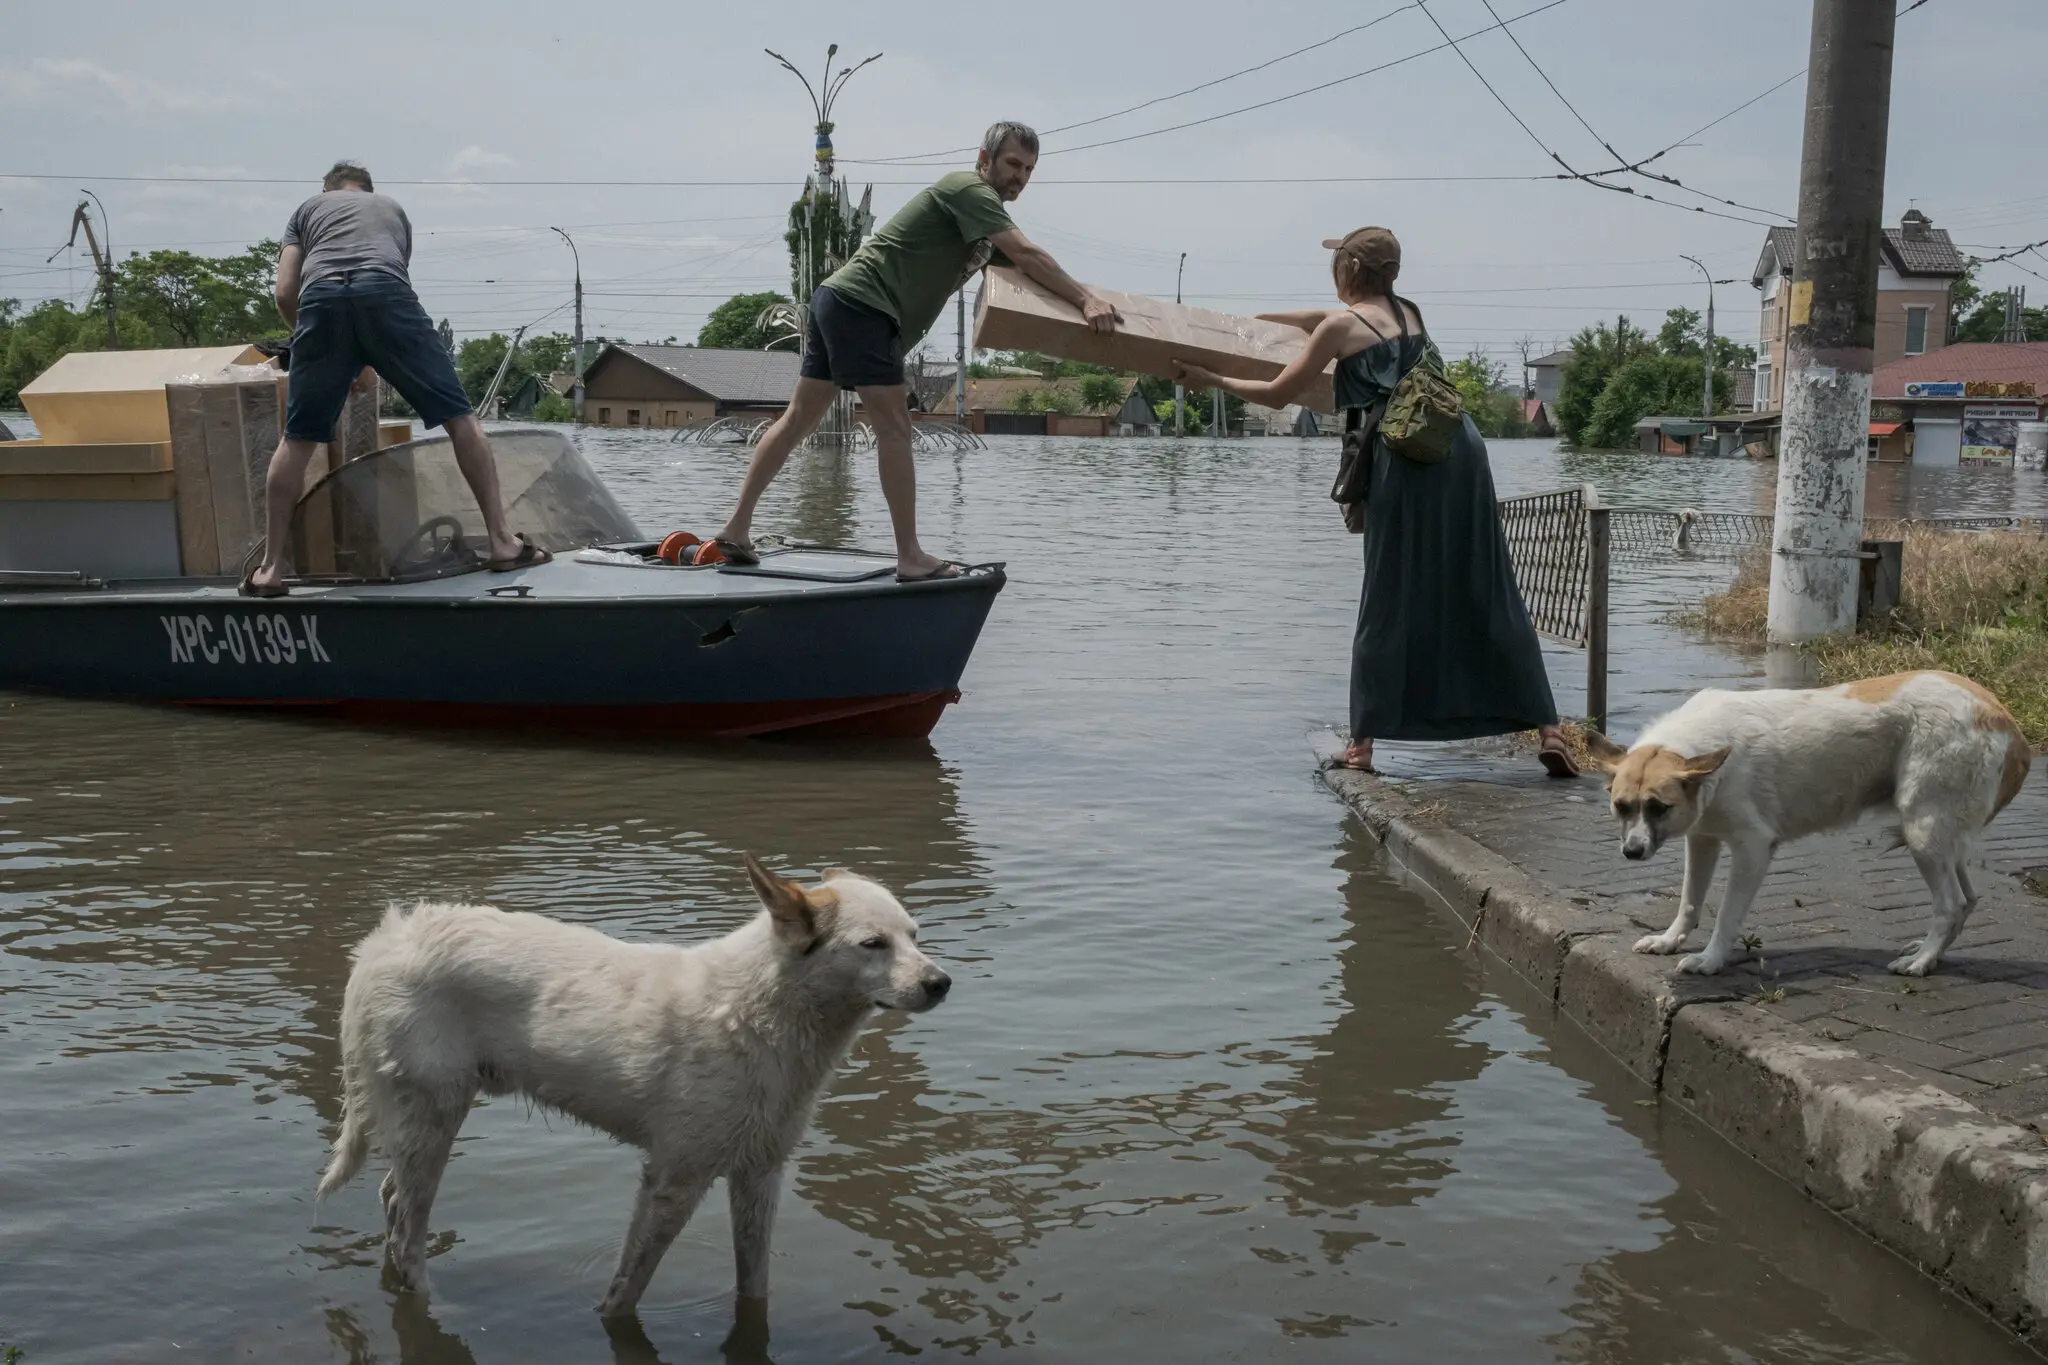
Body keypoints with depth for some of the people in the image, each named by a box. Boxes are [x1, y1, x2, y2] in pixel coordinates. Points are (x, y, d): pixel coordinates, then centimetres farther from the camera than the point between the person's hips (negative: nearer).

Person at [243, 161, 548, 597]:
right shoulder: (392, 208, 38)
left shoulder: (308, 209, 34)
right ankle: (503, 542, 0)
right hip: (384, 294, -1)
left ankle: (270, 569, 9)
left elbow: (285, 294, 21)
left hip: (321, 299, 1)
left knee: (297, 440, 9)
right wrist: (370, 363, 46)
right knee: (459, 418, 5)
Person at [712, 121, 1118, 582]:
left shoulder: (987, 215, 21)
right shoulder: (968, 189, -9)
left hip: (837, 303, 10)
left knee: (800, 419, 12)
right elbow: (1026, 254, -19)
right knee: (893, 427, -9)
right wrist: (1086, 300, -19)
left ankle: (736, 528, 17)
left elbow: (1019, 269, 19)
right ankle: (910, 558, -7)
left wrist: (1080, 302, 10)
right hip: (860, 302, -10)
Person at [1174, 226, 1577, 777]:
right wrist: (1250, 320, 50)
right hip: (1462, 450, 5)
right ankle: (1548, 727, 3)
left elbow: (1277, 394, 9)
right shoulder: (1410, 313, 23)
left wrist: (1212, 379, 24)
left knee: (1389, 604, 2)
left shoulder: (1340, 326, 4)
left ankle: (1364, 743, 6)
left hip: (1405, 464, -5)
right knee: (1491, 598, 7)